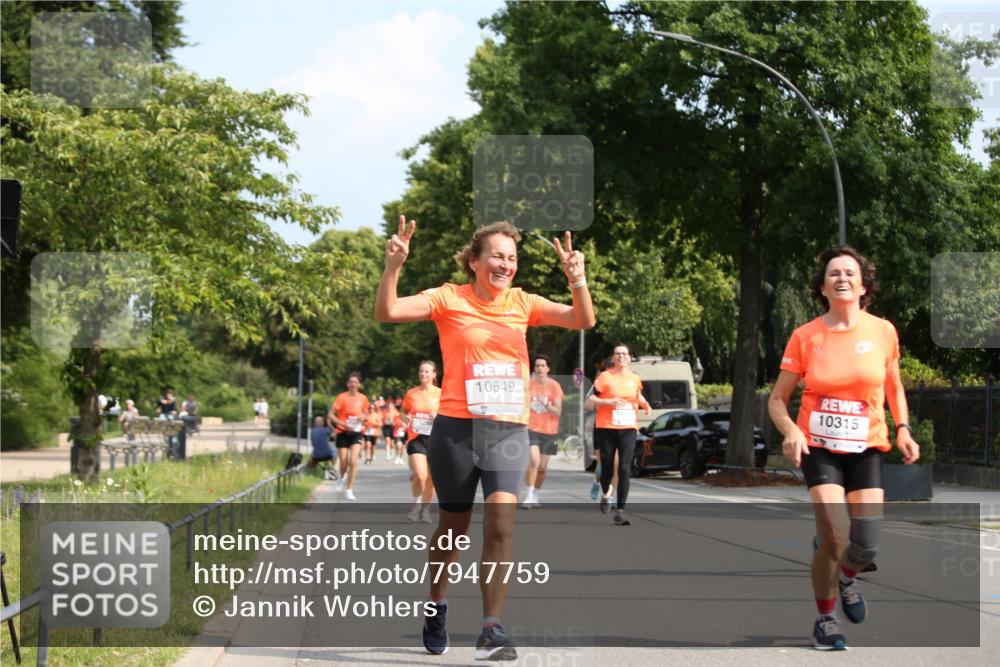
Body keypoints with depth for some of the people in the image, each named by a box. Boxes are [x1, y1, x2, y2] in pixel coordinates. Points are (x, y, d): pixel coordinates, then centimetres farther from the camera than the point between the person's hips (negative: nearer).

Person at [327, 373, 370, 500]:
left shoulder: (363, 398, 2)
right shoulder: (342, 397, -8)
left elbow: (365, 413, 19)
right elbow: (330, 415, -11)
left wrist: (363, 417, -5)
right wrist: (343, 424, -22)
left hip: (356, 433, 2)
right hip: (343, 433, -2)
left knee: (353, 461, -14)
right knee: (344, 463, 3)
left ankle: (349, 490, -5)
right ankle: (342, 478, 39)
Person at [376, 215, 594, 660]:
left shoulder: (522, 303, 9)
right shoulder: (449, 299, -1)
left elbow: (583, 321, 3)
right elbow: (387, 312, -11)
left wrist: (577, 278, -13)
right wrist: (393, 266, -26)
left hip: (509, 430, 2)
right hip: (457, 428, -2)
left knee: (501, 522, -16)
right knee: (454, 526, 12)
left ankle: (491, 631, -15)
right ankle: (436, 605, 39)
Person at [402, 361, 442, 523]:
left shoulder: (440, 394, 0)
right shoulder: (411, 394, 5)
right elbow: (404, 412, 18)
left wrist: (439, 416, -16)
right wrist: (406, 419, -4)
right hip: (416, 438, 0)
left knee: (430, 478, 4)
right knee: (420, 475, -17)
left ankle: (425, 508, 23)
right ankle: (416, 503, 9)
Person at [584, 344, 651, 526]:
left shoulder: (635, 379, 9)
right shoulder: (605, 377, -3)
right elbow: (588, 403, -7)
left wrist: (644, 404, 10)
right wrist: (608, 402, -19)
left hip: (628, 429, 2)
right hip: (606, 429, -2)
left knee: (624, 469, -11)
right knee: (607, 468, 7)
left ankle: (620, 511, -10)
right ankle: (605, 495, 40)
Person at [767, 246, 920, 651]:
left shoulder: (882, 331, 0)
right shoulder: (805, 337, -5)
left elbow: (894, 387, 16)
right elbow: (777, 399, 1)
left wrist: (902, 428, -1)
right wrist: (790, 431, -19)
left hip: (866, 447, 2)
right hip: (819, 447, -2)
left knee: (866, 546, -7)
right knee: (834, 538, -16)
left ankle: (846, 577, 32)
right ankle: (825, 619, 9)